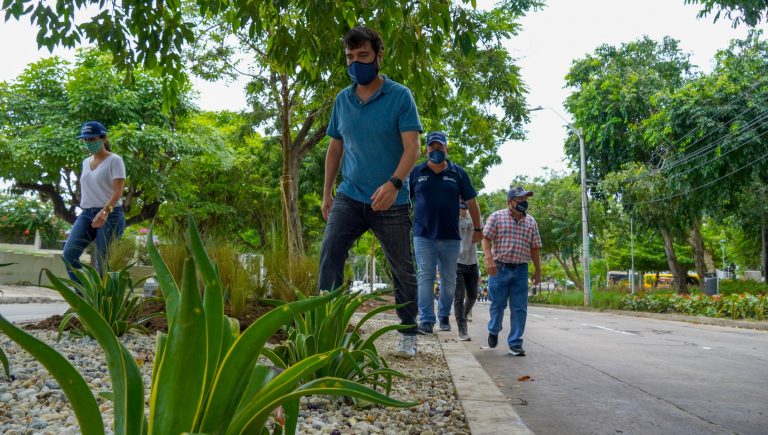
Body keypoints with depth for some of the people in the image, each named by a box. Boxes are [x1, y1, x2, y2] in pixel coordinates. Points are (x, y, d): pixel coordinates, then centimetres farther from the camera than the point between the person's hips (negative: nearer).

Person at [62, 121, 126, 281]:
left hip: (110, 215, -6)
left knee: (103, 263, -7)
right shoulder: (86, 162, 17)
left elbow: (118, 190, -17)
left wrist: (105, 211, -32)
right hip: (86, 214, 6)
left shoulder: (114, 160, -5)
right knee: (69, 253, -12)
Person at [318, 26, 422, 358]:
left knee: (402, 269, 6)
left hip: (392, 202, -3)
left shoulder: (400, 96, -5)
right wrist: (326, 192, 12)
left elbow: (412, 146, -13)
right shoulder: (342, 100, 8)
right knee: (330, 252, -18)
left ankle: (408, 334, 23)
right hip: (349, 197, 3)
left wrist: (393, 183, -29)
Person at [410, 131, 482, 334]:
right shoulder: (416, 172, 6)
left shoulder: (458, 172, 7)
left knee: (449, 279, 9)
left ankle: (444, 316, 24)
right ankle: (426, 320, -4)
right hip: (423, 236, -1)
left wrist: (478, 229, 10)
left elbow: (471, 202, 10)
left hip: (451, 236, 1)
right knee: (425, 277, -5)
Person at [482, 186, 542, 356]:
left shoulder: (531, 222, 11)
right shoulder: (496, 217, 0)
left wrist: (538, 270, 14)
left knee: (519, 308, 1)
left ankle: (515, 344, 8)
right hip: (499, 268, -3)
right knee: (498, 304, 7)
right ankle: (493, 331, 34)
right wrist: (489, 259, -16)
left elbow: (534, 248, 14)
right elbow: (486, 239, -4)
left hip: (521, 270, 3)